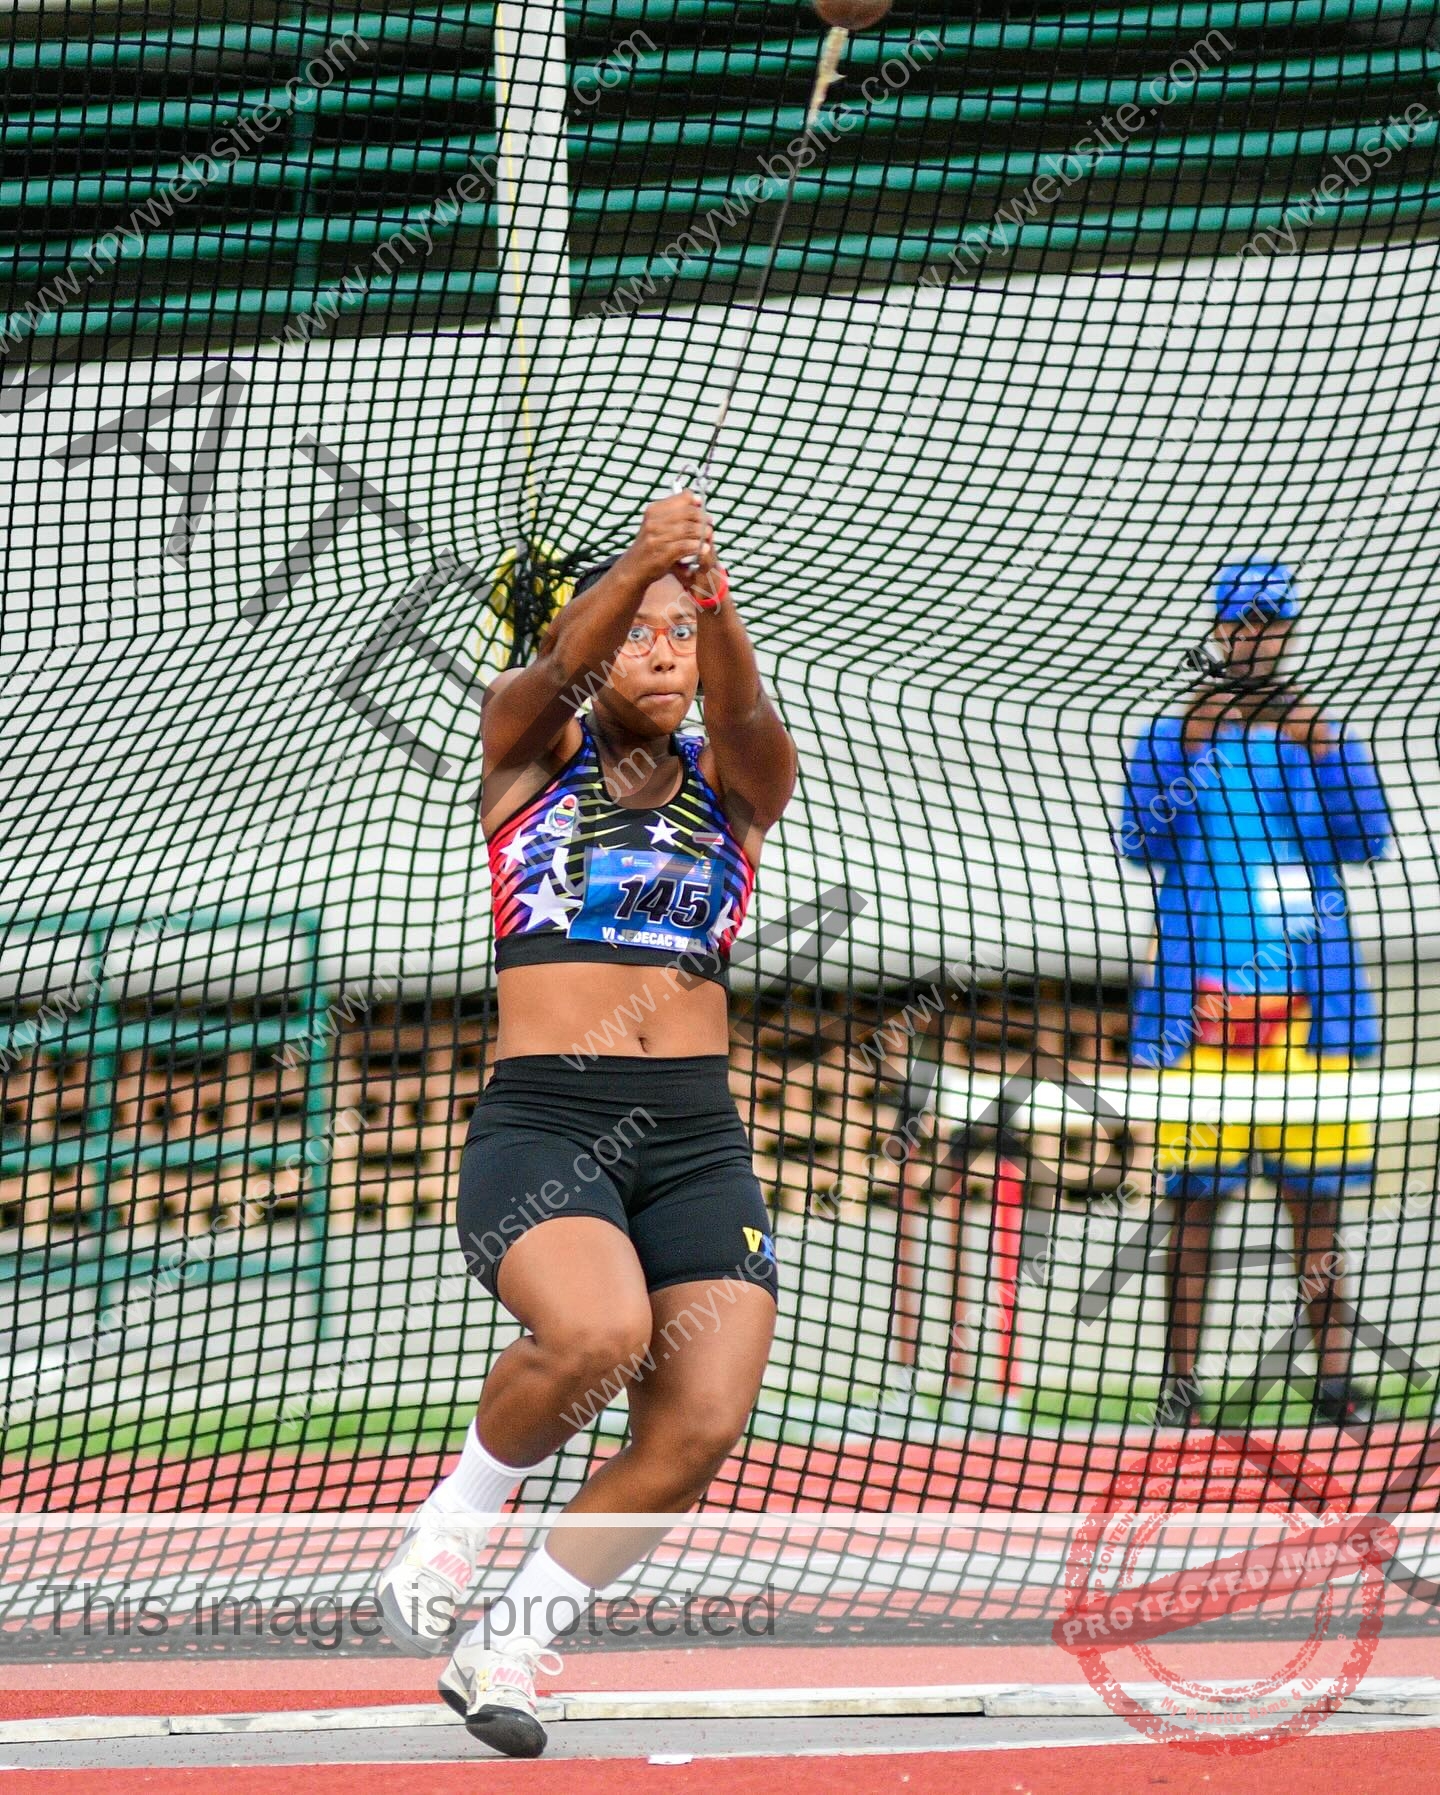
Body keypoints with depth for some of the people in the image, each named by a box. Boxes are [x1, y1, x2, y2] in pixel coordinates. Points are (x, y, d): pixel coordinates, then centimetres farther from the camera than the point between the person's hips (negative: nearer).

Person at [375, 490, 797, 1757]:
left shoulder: (737, 785, 13)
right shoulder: (530, 750, 10)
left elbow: (743, 713, -10)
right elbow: (559, 671, -14)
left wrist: (714, 597, -33)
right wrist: (642, 563, -35)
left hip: (700, 1137, 3)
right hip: (541, 1118, -3)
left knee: (702, 1425, -14)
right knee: (596, 1332, -33)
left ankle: (503, 1650, 6)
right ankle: (463, 1508, -2)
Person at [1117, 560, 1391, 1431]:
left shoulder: (1324, 734, 12)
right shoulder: (1171, 737, 8)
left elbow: (1369, 841, -1)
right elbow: (1143, 841, -5)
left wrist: (1319, 747, -12)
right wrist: (1193, 749, -13)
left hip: (1310, 991, 2)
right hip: (1198, 991, -1)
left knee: (1318, 1194, 0)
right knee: (1195, 1195, -3)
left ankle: (1336, 1379, 2)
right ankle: (1181, 1381, -1)